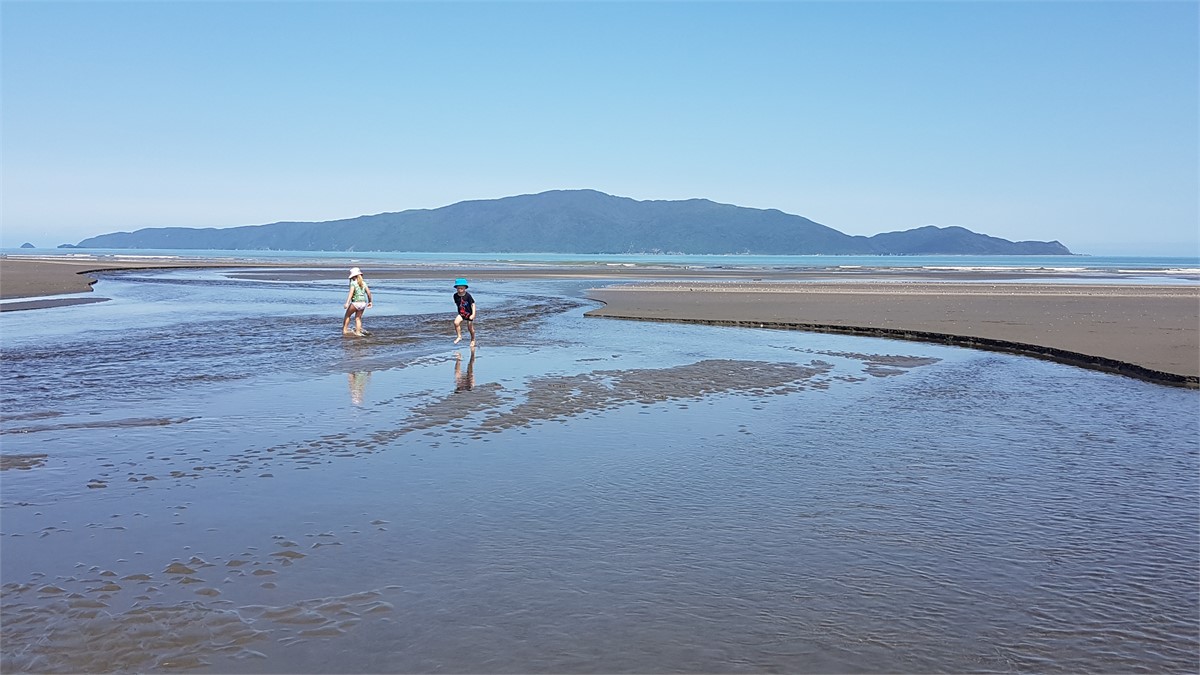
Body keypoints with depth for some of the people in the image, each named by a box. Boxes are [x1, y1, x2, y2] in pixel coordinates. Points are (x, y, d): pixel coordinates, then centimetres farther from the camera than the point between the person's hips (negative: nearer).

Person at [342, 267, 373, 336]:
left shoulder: (353, 283, -8)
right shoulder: (363, 283, 8)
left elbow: (351, 293, -21)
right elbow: (368, 292, 8)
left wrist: (347, 303, -28)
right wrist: (370, 301, 20)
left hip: (355, 303, -5)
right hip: (363, 303, 5)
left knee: (347, 315, 15)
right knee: (358, 318, 16)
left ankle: (344, 330, 14)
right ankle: (358, 332, 11)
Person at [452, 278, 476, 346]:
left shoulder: (468, 296, -19)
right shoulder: (455, 296, -7)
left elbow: (473, 304, -17)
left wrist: (473, 314, -24)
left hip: (469, 314, -3)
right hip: (461, 314, 3)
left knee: (470, 328, 5)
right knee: (456, 322, -23)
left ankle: (473, 340, 30)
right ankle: (459, 337, -8)